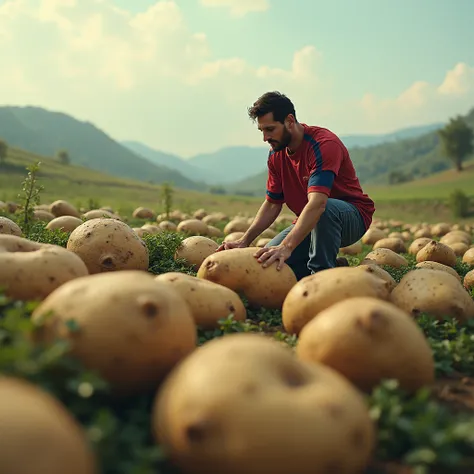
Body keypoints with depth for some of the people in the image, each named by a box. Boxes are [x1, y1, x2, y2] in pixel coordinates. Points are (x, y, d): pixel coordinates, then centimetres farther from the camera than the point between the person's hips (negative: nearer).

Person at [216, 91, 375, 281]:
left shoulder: (325, 144, -26)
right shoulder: (276, 154, -1)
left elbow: (317, 203, -39)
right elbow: (272, 204, 3)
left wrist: (286, 247, -50)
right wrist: (244, 241, -11)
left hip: (352, 217, -6)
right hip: (309, 222, 7)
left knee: (327, 208, -41)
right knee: (265, 262, -11)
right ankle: (333, 265, 4)